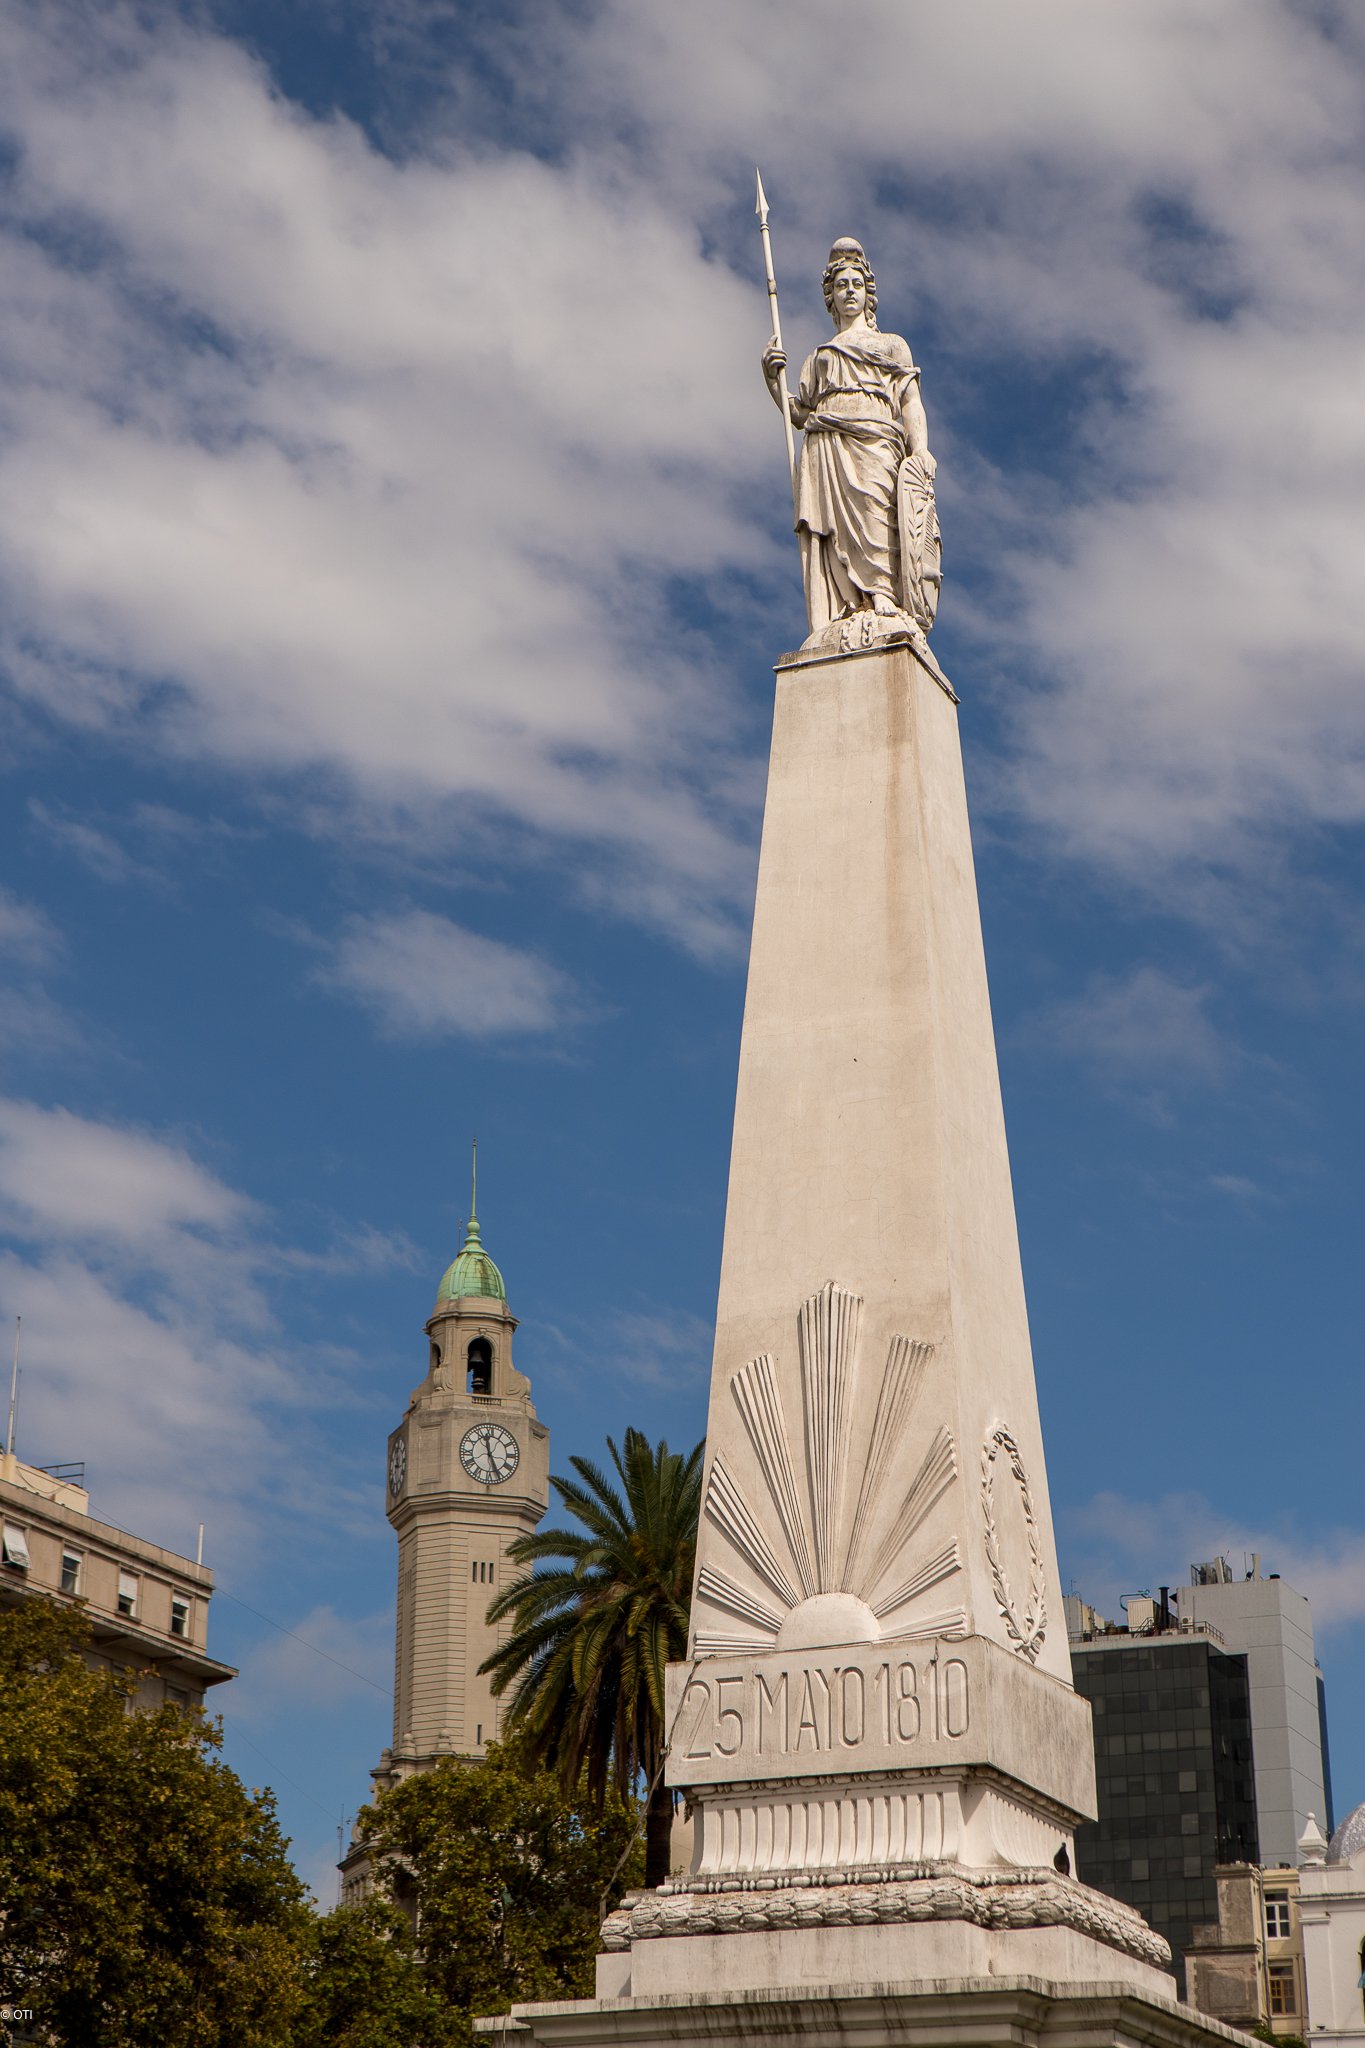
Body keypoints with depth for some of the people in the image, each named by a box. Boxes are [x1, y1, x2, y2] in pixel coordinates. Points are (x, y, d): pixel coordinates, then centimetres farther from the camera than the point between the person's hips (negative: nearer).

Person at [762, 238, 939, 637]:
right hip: (824, 450, 2)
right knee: (834, 531, -17)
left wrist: (920, 453, -5)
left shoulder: (891, 345, 26)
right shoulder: (818, 358, 33)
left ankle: (883, 599, -39)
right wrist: (772, 376, 6)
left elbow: (911, 403, 12)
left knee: (874, 518, -26)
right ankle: (840, 619, -30)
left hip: (874, 442, -2)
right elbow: (799, 412, 22)